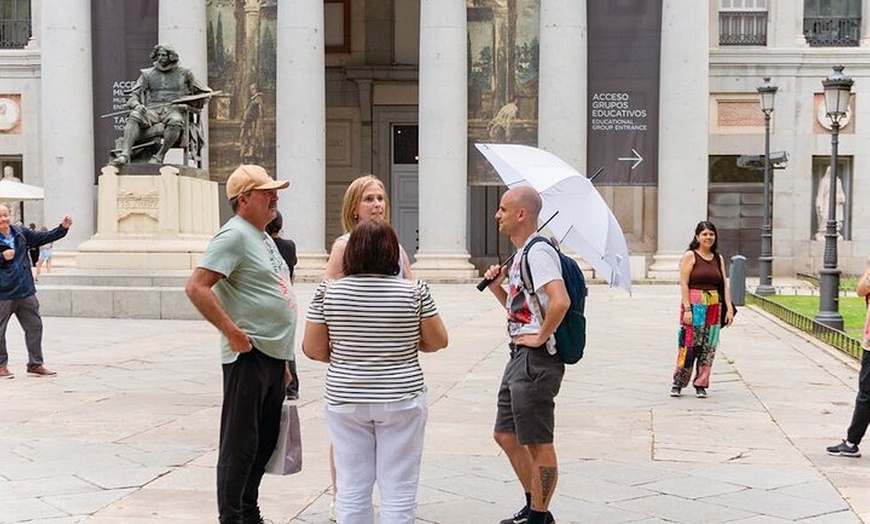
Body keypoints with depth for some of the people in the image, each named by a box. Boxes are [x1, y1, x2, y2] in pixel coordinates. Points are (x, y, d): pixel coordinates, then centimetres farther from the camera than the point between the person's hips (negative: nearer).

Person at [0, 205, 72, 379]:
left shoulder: (21, 233, 8)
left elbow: (45, 237, 11)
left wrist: (63, 228, -1)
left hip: (26, 292, 5)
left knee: (34, 326, 9)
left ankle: (35, 365, 19)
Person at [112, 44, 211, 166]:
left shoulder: (184, 73, 15)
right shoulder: (147, 74, 18)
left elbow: (203, 94, 22)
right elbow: (133, 95, 12)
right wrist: (137, 105, -12)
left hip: (174, 110, -2)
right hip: (152, 109, 2)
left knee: (175, 122, -40)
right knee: (134, 116, -31)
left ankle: (159, 156, -34)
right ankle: (125, 154, -44)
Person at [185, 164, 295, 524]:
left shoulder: (263, 238, 18)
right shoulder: (234, 235, -13)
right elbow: (196, 287, -22)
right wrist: (233, 332, -21)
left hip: (274, 356, 10)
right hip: (250, 356, -9)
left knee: (265, 441, 16)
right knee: (240, 444, -2)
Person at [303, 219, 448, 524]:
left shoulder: (328, 292, -5)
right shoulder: (414, 291, -7)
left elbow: (313, 349, -2)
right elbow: (438, 341, 0)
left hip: (345, 401, 1)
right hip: (401, 400, -1)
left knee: (352, 487, 9)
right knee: (398, 488, 5)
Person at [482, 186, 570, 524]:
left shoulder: (538, 251, -16)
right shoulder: (521, 254, 16)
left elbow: (560, 301, -30)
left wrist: (541, 336, -20)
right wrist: (497, 288, 9)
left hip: (537, 359, -11)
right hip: (519, 357, 11)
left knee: (538, 443, 0)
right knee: (506, 435, 18)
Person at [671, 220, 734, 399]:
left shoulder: (718, 258, 12)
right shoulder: (690, 256, -3)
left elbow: (725, 285, 11)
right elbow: (684, 284, -8)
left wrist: (729, 308, 2)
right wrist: (687, 309, -16)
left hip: (714, 307, 5)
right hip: (694, 305, -5)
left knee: (708, 348, 5)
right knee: (689, 345, -6)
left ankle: (701, 384, 14)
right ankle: (677, 383, 5)